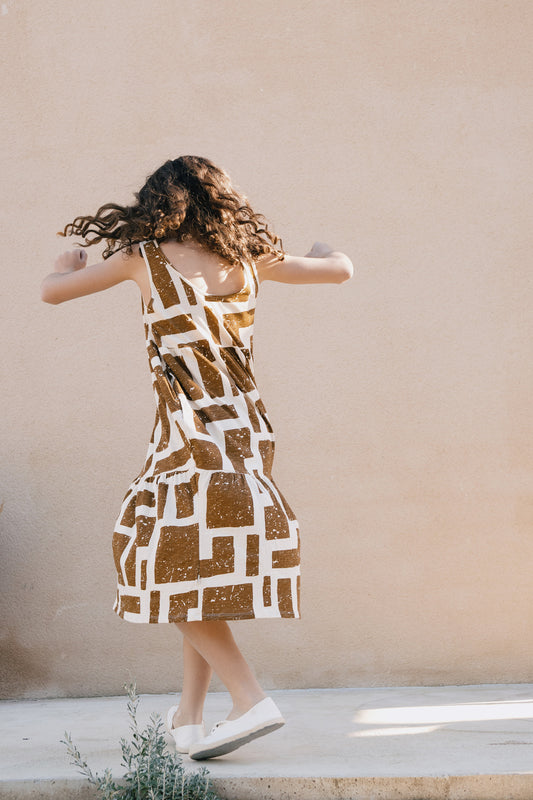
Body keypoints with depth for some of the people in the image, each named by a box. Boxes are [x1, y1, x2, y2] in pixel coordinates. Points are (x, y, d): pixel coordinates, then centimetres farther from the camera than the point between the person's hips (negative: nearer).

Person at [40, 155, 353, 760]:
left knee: (179, 571, 1)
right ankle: (189, 716, 21)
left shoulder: (143, 258, -1)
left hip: (191, 434, -5)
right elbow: (341, 270, 18)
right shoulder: (247, 260, 8)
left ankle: (251, 701, -13)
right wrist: (321, 251, 41)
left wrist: (69, 264, 31)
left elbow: (51, 292, 9)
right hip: (245, 430, 5)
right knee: (199, 573, 15)